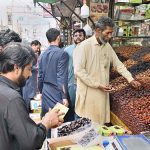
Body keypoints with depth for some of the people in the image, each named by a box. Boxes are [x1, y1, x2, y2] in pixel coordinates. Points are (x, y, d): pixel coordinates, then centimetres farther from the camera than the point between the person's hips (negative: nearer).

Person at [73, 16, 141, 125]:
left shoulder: (108, 46, 7)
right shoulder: (85, 45, -13)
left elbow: (118, 64, 15)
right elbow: (78, 70, -17)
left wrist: (131, 79, 6)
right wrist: (98, 85, -17)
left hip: (103, 92, 6)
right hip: (88, 92, -6)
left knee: (101, 122, 11)